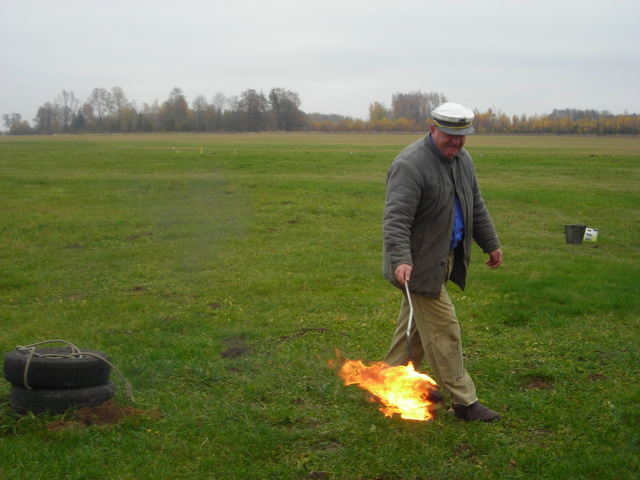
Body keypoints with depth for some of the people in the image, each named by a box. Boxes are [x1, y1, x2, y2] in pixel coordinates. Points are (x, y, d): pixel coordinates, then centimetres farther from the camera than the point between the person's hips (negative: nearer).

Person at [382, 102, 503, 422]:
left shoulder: (462, 159, 9)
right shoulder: (410, 165, -21)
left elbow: (476, 206, 22)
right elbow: (396, 218, -28)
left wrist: (491, 243, 26)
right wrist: (401, 260, -39)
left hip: (445, 258, 9)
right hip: (419, 263, -9)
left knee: (415, 324, 16)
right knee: (443, 329, -5)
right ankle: (463, 401, 4)